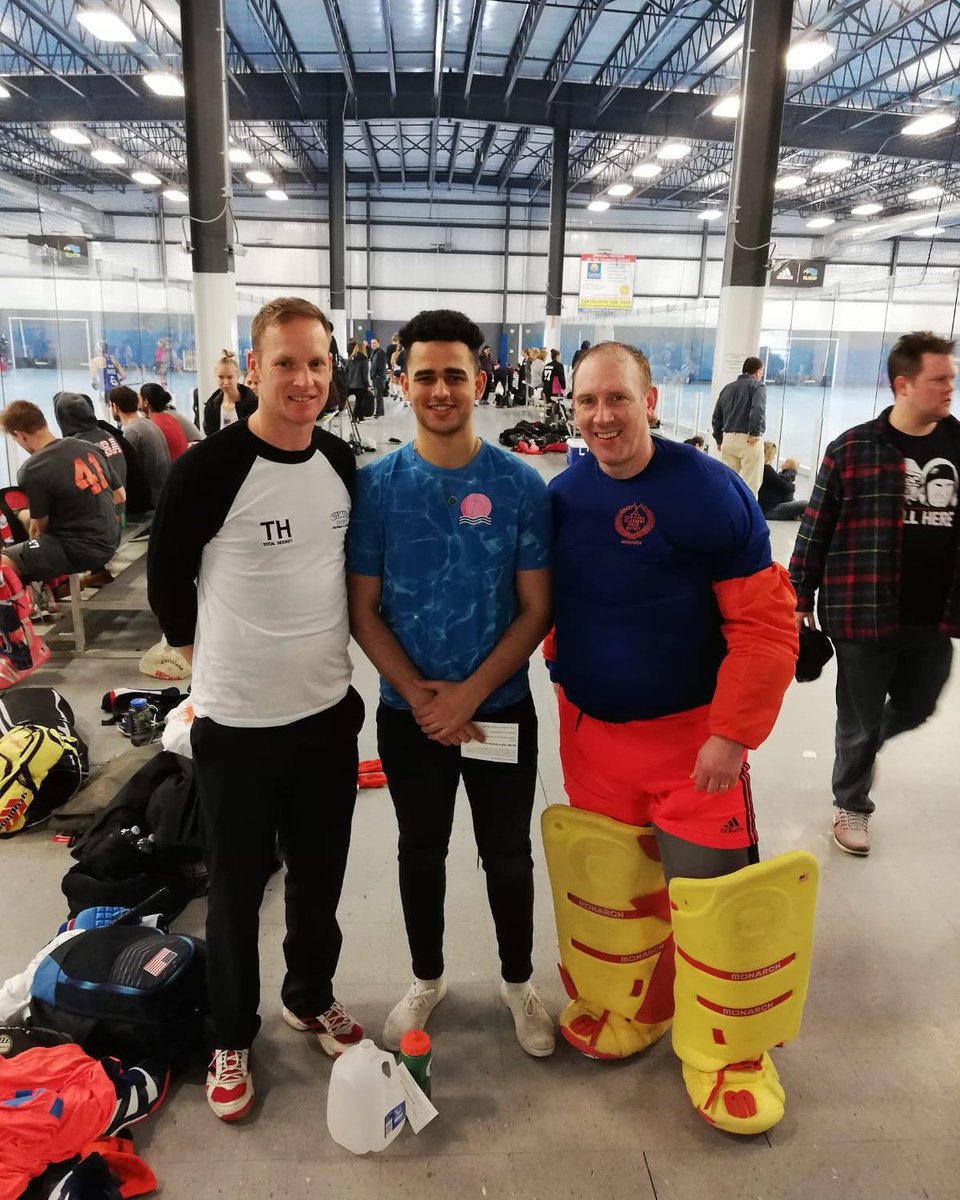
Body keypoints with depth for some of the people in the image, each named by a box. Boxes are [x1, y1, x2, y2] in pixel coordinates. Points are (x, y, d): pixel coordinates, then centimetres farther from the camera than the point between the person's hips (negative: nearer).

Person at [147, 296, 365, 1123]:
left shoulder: (344, 465, 0)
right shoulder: (208, 469, -16)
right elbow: (166, 579, -4)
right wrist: (214, 659, 5)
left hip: (328, 711, 5)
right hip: (236, 722, -4)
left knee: (320, 877, 19)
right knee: (238, 888, 12)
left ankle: (310, 998, 44)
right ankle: (232, 1037, 36)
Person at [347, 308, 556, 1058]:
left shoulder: (521, 484, -7)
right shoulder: (377, 484, -5)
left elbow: (536, 607, -6)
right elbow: (364, 609, -3)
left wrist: (470, 693, -15)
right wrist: (419, 695, -14)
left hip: (501, 707, 0)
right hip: (407, 712, 1)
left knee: (508, 854, 14)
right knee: (421, 850, 18)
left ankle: (518, 981, 39)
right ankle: (427, 979, 41)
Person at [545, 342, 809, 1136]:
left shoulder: (711, 491, -15)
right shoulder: (562, 495, -1)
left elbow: (766, 624, -14)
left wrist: (731, 733, -16)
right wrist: (569, 684, 8)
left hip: (690, 734, -4)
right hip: (589, 730, 4)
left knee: (715, 895, 2)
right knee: (606, 884, 16)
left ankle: (728, 1055, 26)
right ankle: (622, 1010, 40)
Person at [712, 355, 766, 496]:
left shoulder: (727, 388, 17)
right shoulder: (757, 386, -2)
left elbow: (716, 417, 17)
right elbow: (758, 409, -20)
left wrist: (719, 440, 22)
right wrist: (756, 433, -13)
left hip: (728, 439, 6)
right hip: (748, 440, -6)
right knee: (750, 484, -4)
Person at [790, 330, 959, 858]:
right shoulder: (852, 448, -8)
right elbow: (815, 530, -5)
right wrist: (800, 601, -5)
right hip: (863, 615, -4)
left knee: (917, 708, 21)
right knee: (860, 718, 10)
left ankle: (861, 746, 52)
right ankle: (851, 804, 34)